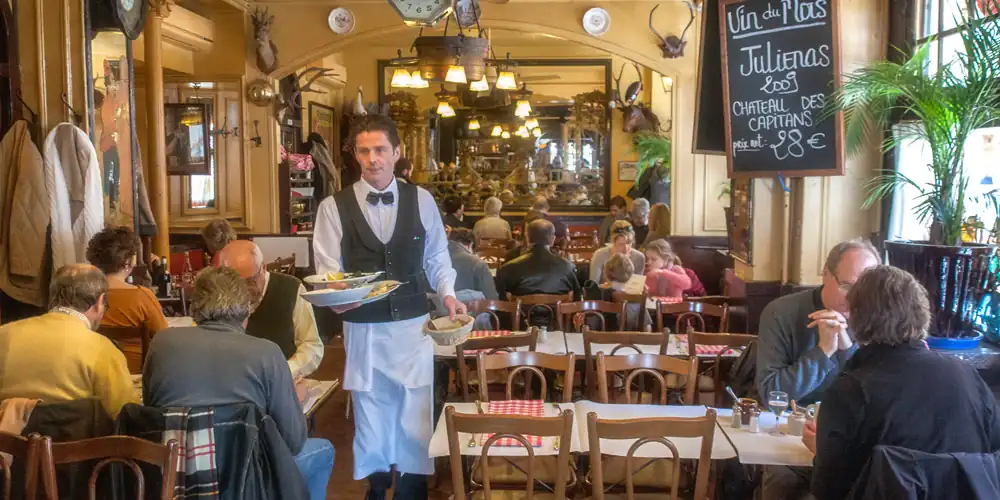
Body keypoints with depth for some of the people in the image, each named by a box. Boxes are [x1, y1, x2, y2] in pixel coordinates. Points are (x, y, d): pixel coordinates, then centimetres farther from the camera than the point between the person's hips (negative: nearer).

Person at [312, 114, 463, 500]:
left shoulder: (421, 200, 1)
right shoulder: (334, 207, -5)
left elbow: (436, 257, 8)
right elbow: (327, 271, -6)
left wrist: (447, 293, -7)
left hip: (413, 325, 1)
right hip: (363, 328, -1)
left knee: (415, 415, 9)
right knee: (371, 416, 14)